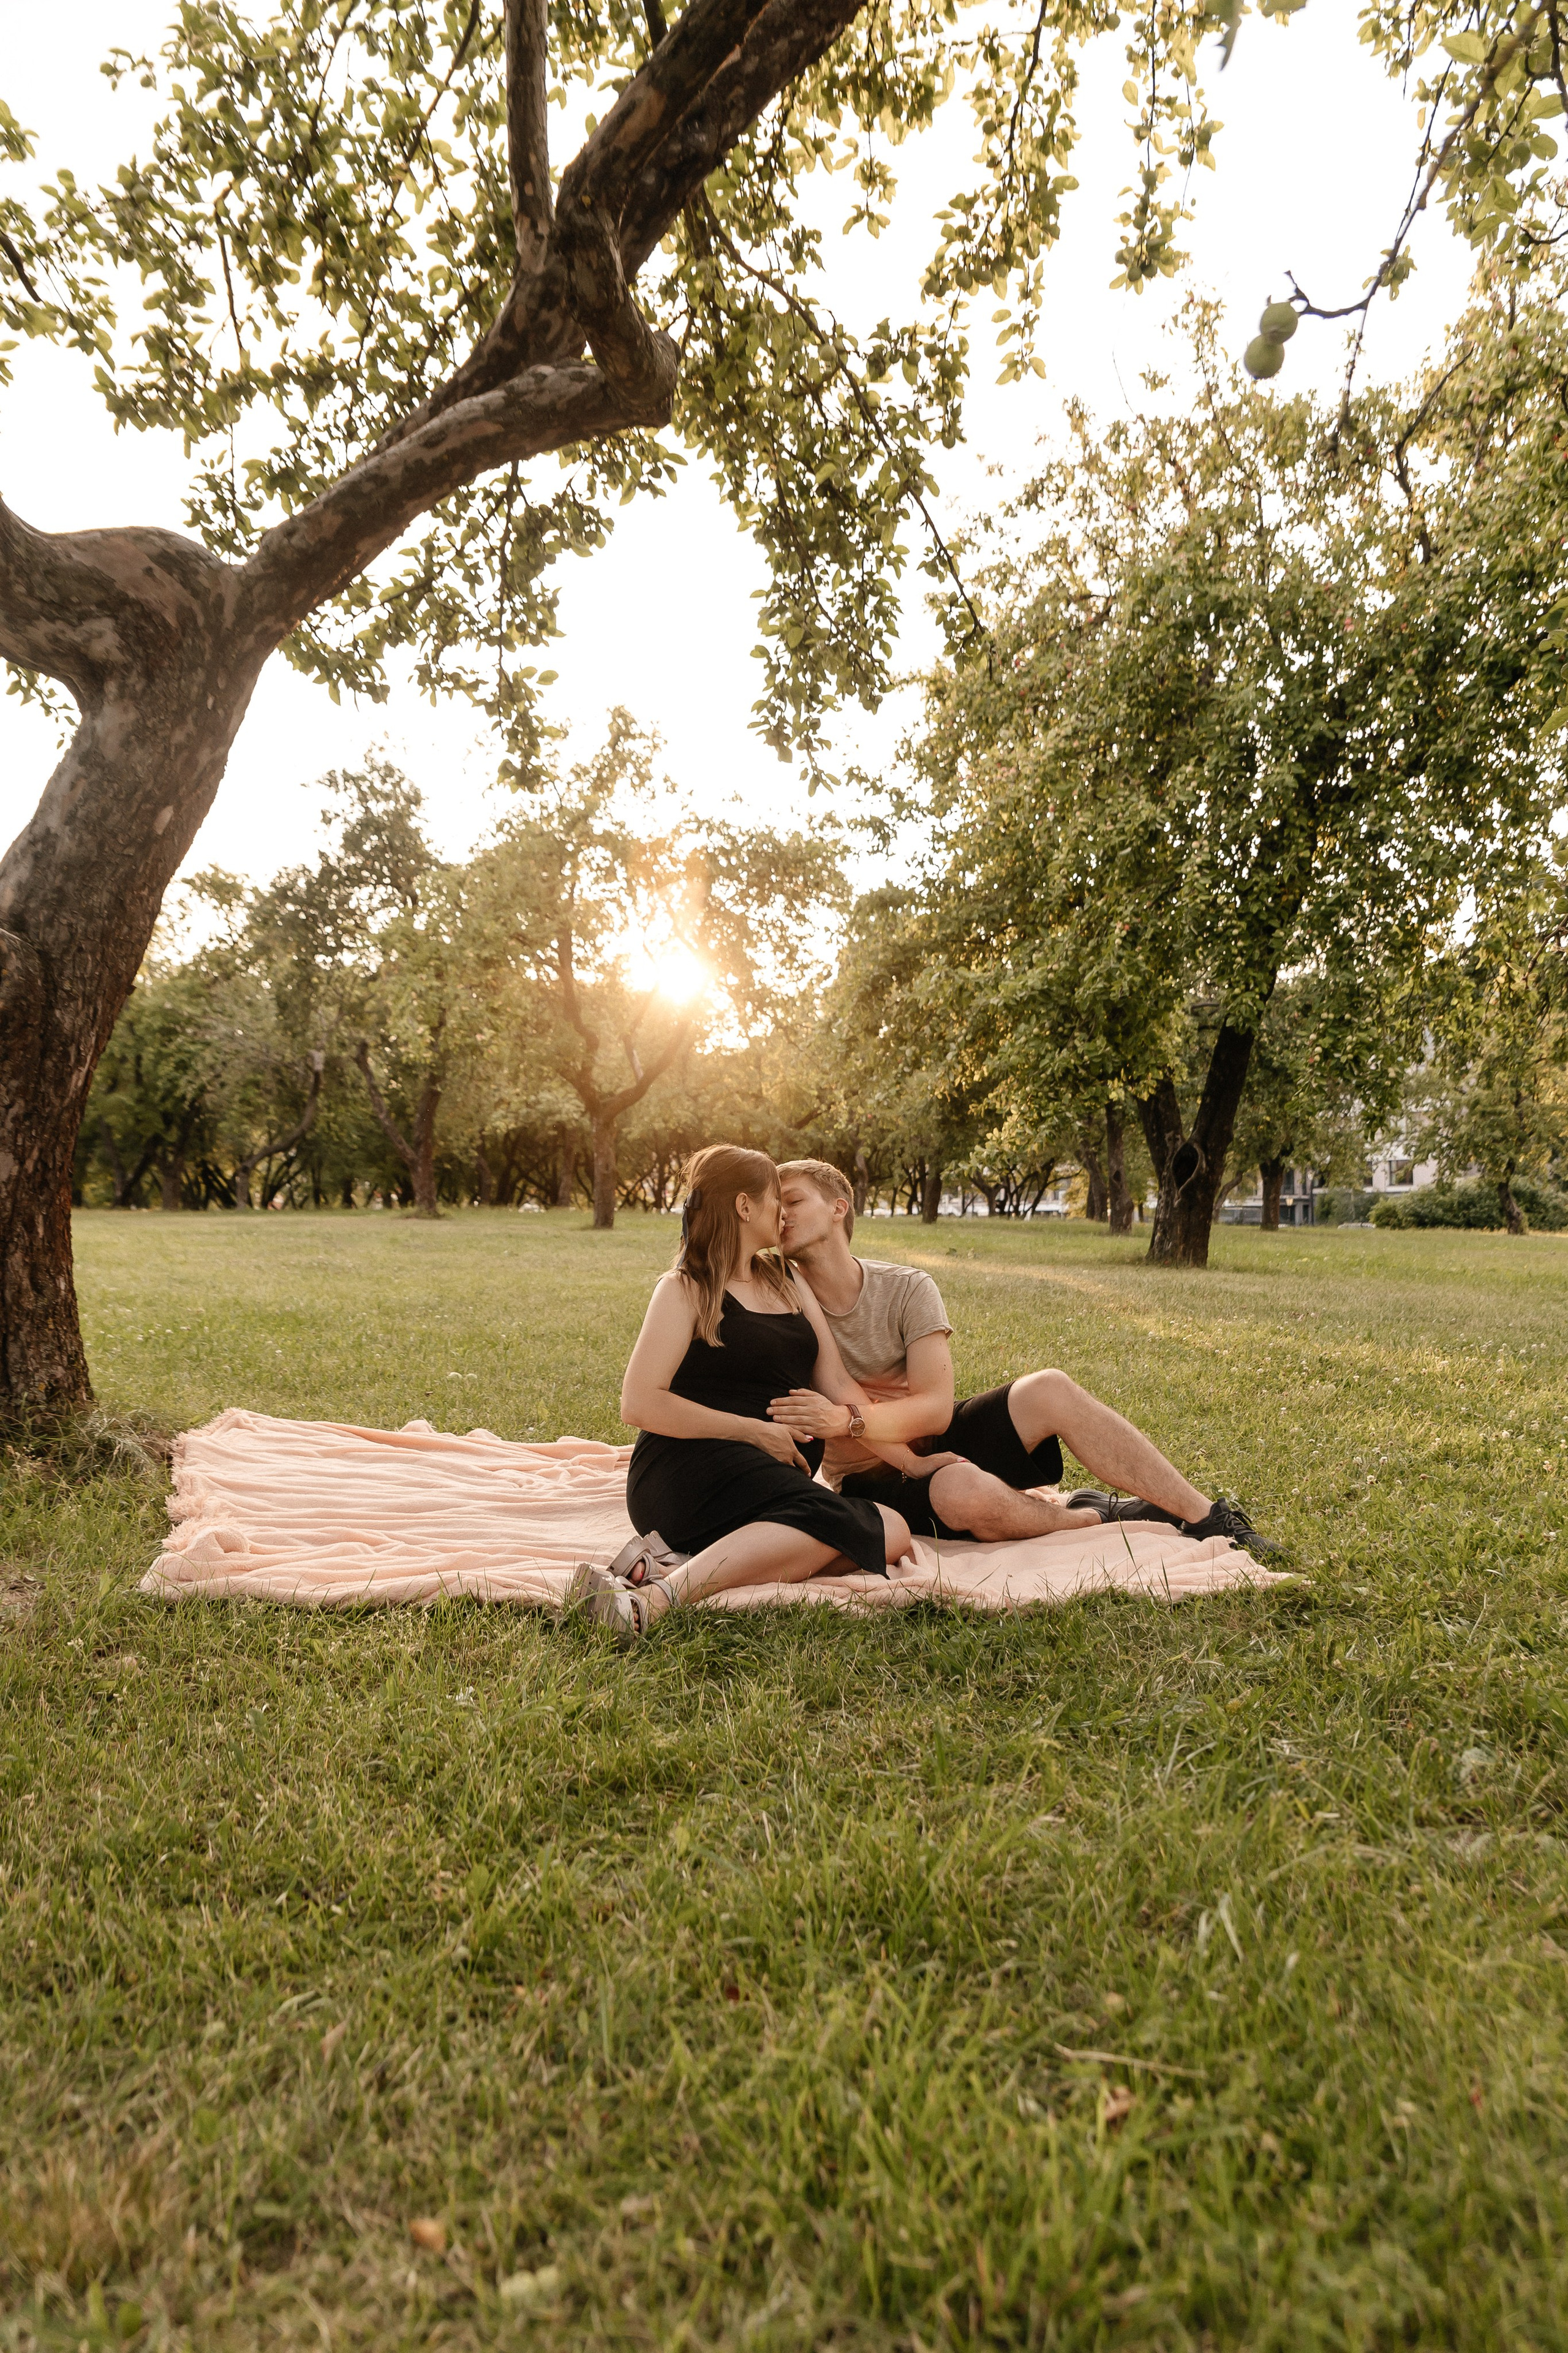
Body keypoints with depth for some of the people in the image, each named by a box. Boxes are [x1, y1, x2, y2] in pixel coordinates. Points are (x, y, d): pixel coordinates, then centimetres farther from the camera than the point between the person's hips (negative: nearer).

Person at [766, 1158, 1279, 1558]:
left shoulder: (906, 1289, -8)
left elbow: (936, 1408, -15)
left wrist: (846, 1419, -32)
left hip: (936, 1440, 3)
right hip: (871, 1482, -2)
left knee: (1050, 1391, -23)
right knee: (966, 1491, -36)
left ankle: (1206, 1516, -14)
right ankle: (1086, 1517, -6)